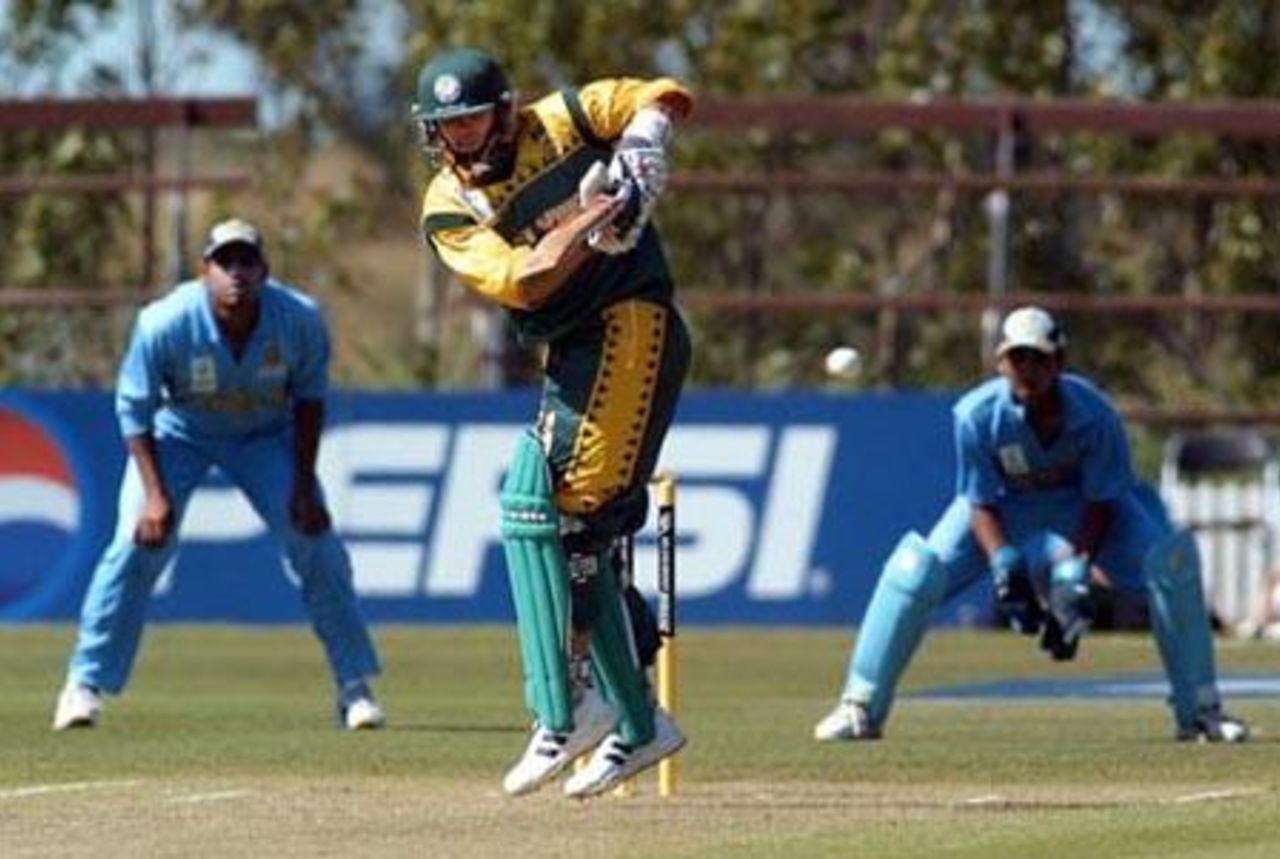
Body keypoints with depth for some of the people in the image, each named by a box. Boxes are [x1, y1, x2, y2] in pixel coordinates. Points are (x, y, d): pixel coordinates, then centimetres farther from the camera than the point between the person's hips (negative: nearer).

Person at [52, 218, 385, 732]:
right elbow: (135, 410, -18)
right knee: (138, 544, -16)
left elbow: (309, 395, -8)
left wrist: (304, 486, -12)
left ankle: (354, 686, 6)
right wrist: (154, 494, -25)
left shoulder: (300, 320, -26)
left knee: (316, 543, -8)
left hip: (265, 437, 2)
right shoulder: (165, 324, -31)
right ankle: (85, 685, -4)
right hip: (179, 434, -2)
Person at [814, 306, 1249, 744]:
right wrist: (1006, 570, -33)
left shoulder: (1093, 413, -30)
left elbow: (1100, 504, -20)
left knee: (1170, 556, -20)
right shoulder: (977, 414, -30)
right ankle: (861, 708, -5)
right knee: (916, 569, -21)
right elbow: (981, 504, -19)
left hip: (1077, 503, 0)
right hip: (1005, 504, 0)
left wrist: (1074, 577, -29)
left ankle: (1199, 710, -6)